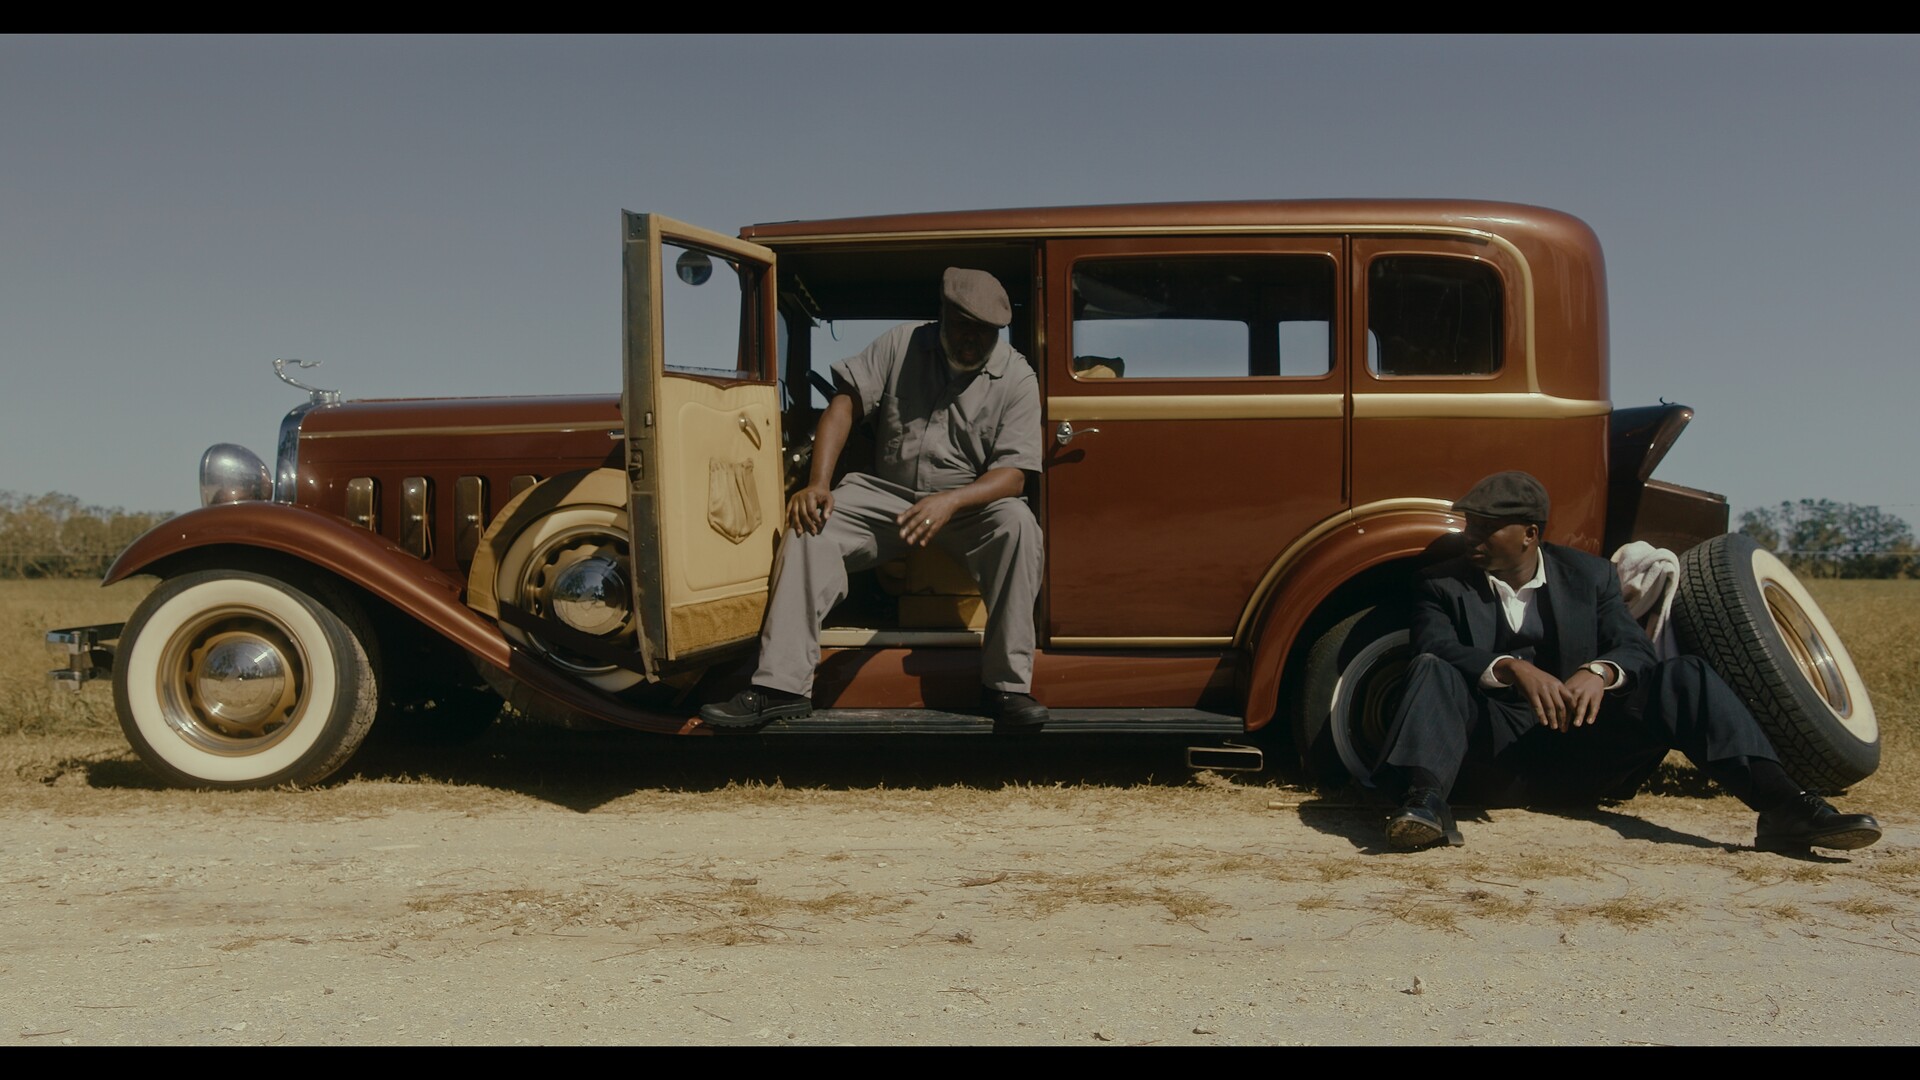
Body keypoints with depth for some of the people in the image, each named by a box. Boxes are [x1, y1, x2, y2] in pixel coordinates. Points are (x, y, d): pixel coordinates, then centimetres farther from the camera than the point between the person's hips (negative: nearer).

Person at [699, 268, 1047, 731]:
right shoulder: (903, 343, 2)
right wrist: (818, 483, -18)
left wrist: (950, 502, -33)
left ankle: (1008, 685, -28)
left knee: (1016, 523, -33)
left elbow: (1012, 476, -14)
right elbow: (845, 403, -4)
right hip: (886, 493, 2)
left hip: (969, 502, -1)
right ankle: (783, 685, -25)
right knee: (810, 524, -23)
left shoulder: (1016, 378, -4)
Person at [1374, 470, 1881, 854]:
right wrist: (1511, 668, -32)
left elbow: (1637, 650, -1)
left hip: (1583, 757, 2)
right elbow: (1436, 649, -14)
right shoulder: (1444, 585, 6)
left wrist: (1599, 672, -25)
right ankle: (1426, 802, -50)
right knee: (1433, 671, -27)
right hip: (1498, 755, -1)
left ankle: (1783, 806, -32)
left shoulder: (1590, 575, 12)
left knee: (1685, 676, -18)